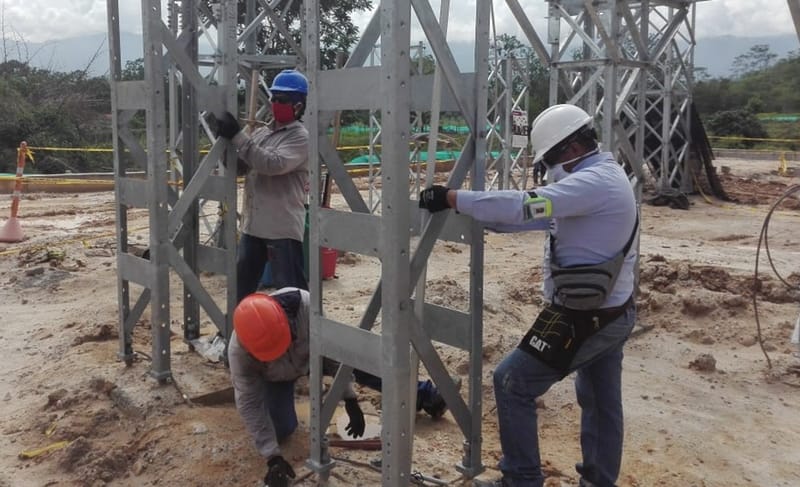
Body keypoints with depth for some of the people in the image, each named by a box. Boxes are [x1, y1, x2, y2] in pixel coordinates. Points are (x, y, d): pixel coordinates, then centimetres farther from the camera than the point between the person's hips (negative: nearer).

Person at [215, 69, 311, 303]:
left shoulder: (300, 137, -10)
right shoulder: (260, 132, 14)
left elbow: (273, 164, -25)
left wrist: (237, 135, -23)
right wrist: (227, 139, -5)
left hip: (283, 228, -8)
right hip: (253, 224, 8)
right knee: (242, 282, 19)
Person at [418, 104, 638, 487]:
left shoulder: (594, 182, -22)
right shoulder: (605, 176, 11)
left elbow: (524, 206, -31)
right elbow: (542, 215, 12)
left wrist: (452, 199, -25)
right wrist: (479, 216, 5)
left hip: (583, 320, -10)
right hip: (612, 314, 10)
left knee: (512, 383, 2)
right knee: (602, 403, 21)